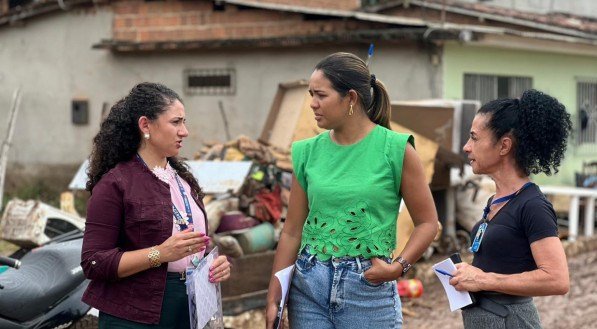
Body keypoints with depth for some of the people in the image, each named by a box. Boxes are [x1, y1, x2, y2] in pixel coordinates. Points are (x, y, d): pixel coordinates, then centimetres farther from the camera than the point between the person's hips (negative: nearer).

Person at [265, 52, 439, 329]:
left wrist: (399, 267, -16)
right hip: (308, 284, 3)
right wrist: (273, 299, 4)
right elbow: (292, 232, 7)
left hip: (369, 287, -3)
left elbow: (427, 222, -1)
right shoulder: (308, 152, 3)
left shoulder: (395, 149, -6)